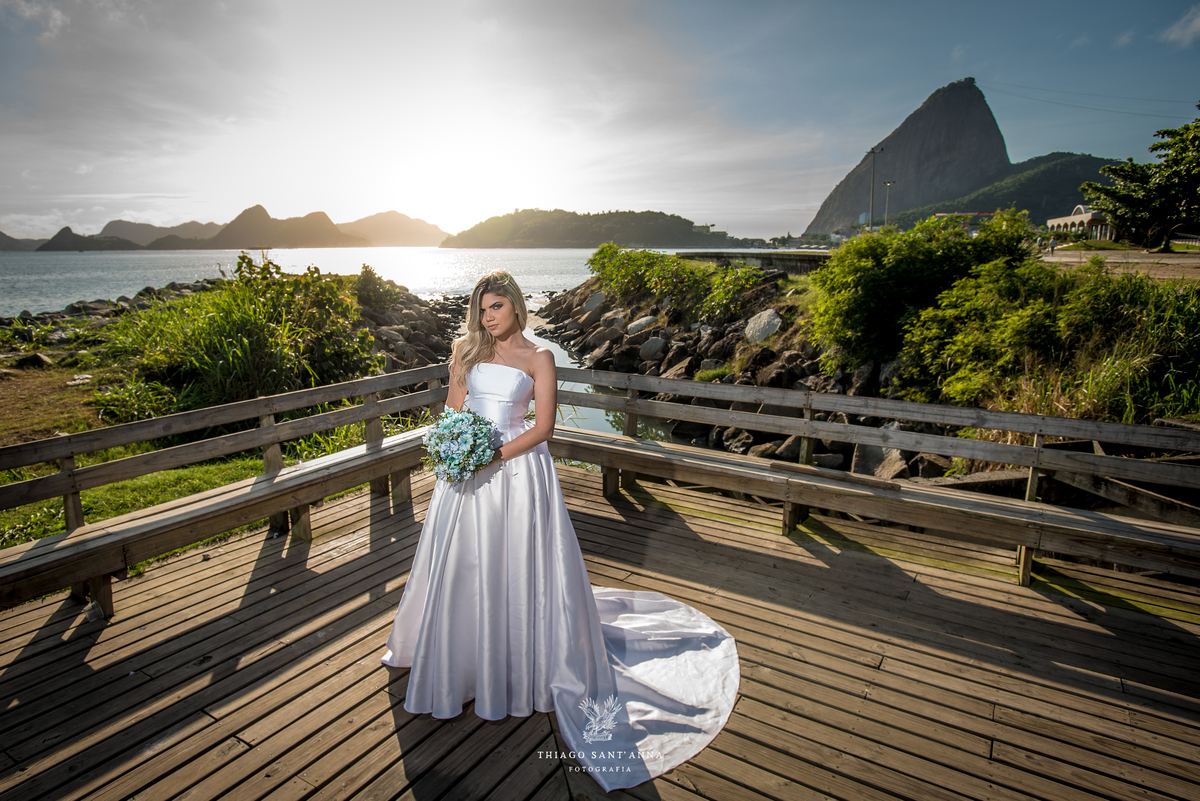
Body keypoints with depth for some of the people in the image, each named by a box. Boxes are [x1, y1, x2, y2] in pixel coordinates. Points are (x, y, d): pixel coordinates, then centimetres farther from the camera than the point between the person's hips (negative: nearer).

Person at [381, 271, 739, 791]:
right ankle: (459, 663, 38)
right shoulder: (466, 350, 8)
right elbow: (453, 409, 9)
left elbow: (542, 426, -9)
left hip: (517, 470, -3)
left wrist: (494, 457, -17)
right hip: (468, 471, 4)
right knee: (460, 568, 14)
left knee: (519, 569, 3)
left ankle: (523, 672, 23)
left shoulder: (537, 358, -3)